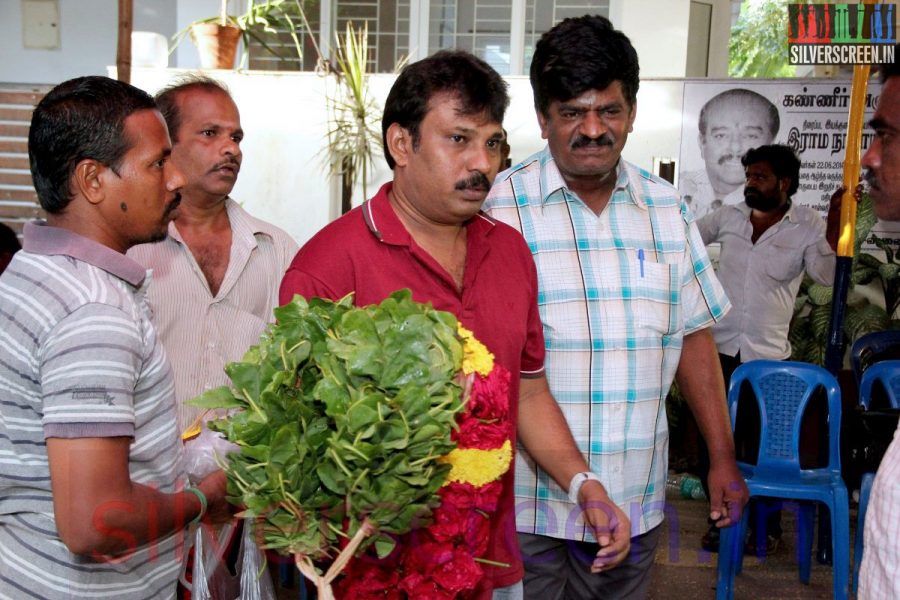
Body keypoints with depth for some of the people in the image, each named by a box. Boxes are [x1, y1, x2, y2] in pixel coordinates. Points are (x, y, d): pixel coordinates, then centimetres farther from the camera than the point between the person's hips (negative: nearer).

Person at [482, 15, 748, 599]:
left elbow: (693, 335, 10)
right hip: (524, 502, -4)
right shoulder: (500, 206, -8)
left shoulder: (667, 209, 5)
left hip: (635, 503, 4)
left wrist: (723, 458, 9)